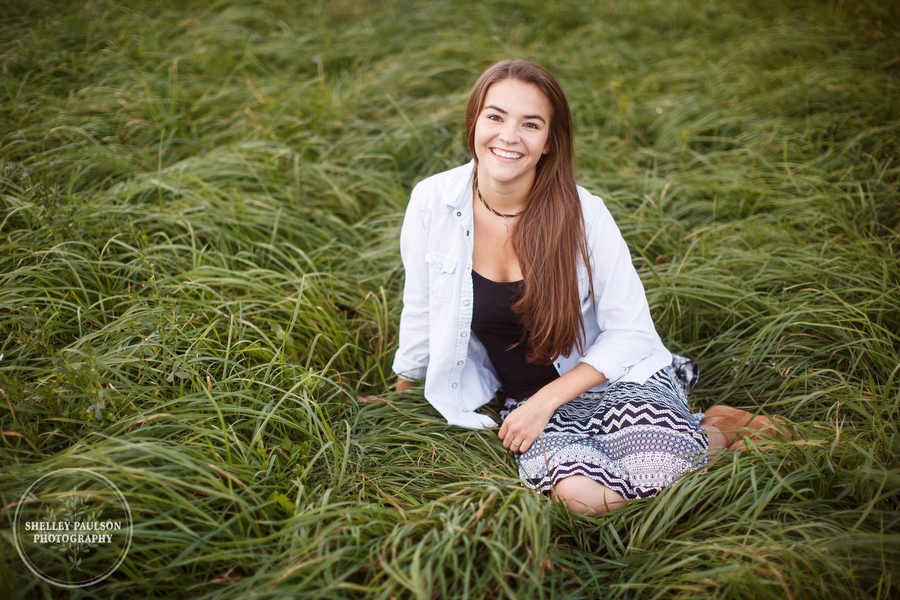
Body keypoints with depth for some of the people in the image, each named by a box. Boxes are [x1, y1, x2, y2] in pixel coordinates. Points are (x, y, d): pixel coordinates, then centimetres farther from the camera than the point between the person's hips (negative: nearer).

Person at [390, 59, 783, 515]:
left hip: (618, 378, -1)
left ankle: (714, 430, 5)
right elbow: (419, 313, 6)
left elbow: (631, 332, -7)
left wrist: (546, 401, -14)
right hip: (524, 399, 2)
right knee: (580, 492, -29)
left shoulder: (584, 215, -14)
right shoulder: (432, 203, -10)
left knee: (657, 478, -30)